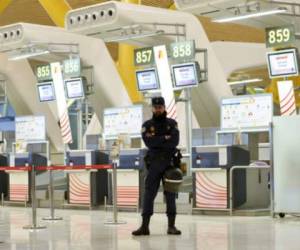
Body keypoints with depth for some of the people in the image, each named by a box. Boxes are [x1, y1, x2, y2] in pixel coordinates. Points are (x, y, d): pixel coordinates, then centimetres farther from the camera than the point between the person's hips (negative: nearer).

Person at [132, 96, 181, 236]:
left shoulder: (172, 124, 7)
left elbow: (174, 141, -9)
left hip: (170, 163, 1)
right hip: (154, 164, 0)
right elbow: (149, 142, -11)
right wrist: (165, 138, -9)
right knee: (149, 194, -5)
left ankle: (171, 226, 6)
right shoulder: (147, 125, 6)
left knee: (170, 194, 2)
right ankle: (145, 226, -7)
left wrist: (157, 143, -12)